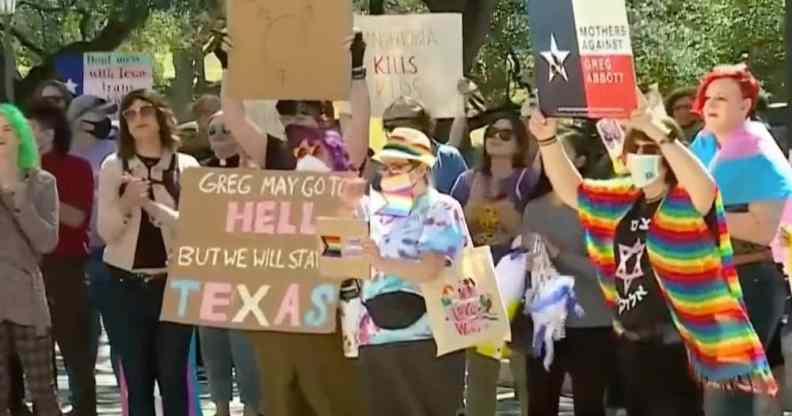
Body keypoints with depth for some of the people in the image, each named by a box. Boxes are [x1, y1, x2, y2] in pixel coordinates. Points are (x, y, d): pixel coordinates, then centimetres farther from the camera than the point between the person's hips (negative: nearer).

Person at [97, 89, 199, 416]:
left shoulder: (186, 166, 2)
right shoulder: (113, 167, 5)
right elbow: (106, 232, 0)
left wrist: (153, 207, -18)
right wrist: (126, 203, -19)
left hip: (174, 283, -1)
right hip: (127, 285, 1)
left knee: (172, 377, -1)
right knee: (137, 378, 5)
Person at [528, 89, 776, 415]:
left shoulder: (687, 201, -10)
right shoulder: (621, 200, 12)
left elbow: (705, 187, -32)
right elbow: (570, 188, 15)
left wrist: (659, 132, -42)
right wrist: (547, 139, -2)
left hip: (672, 342, -8)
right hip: (630, 341, 8)